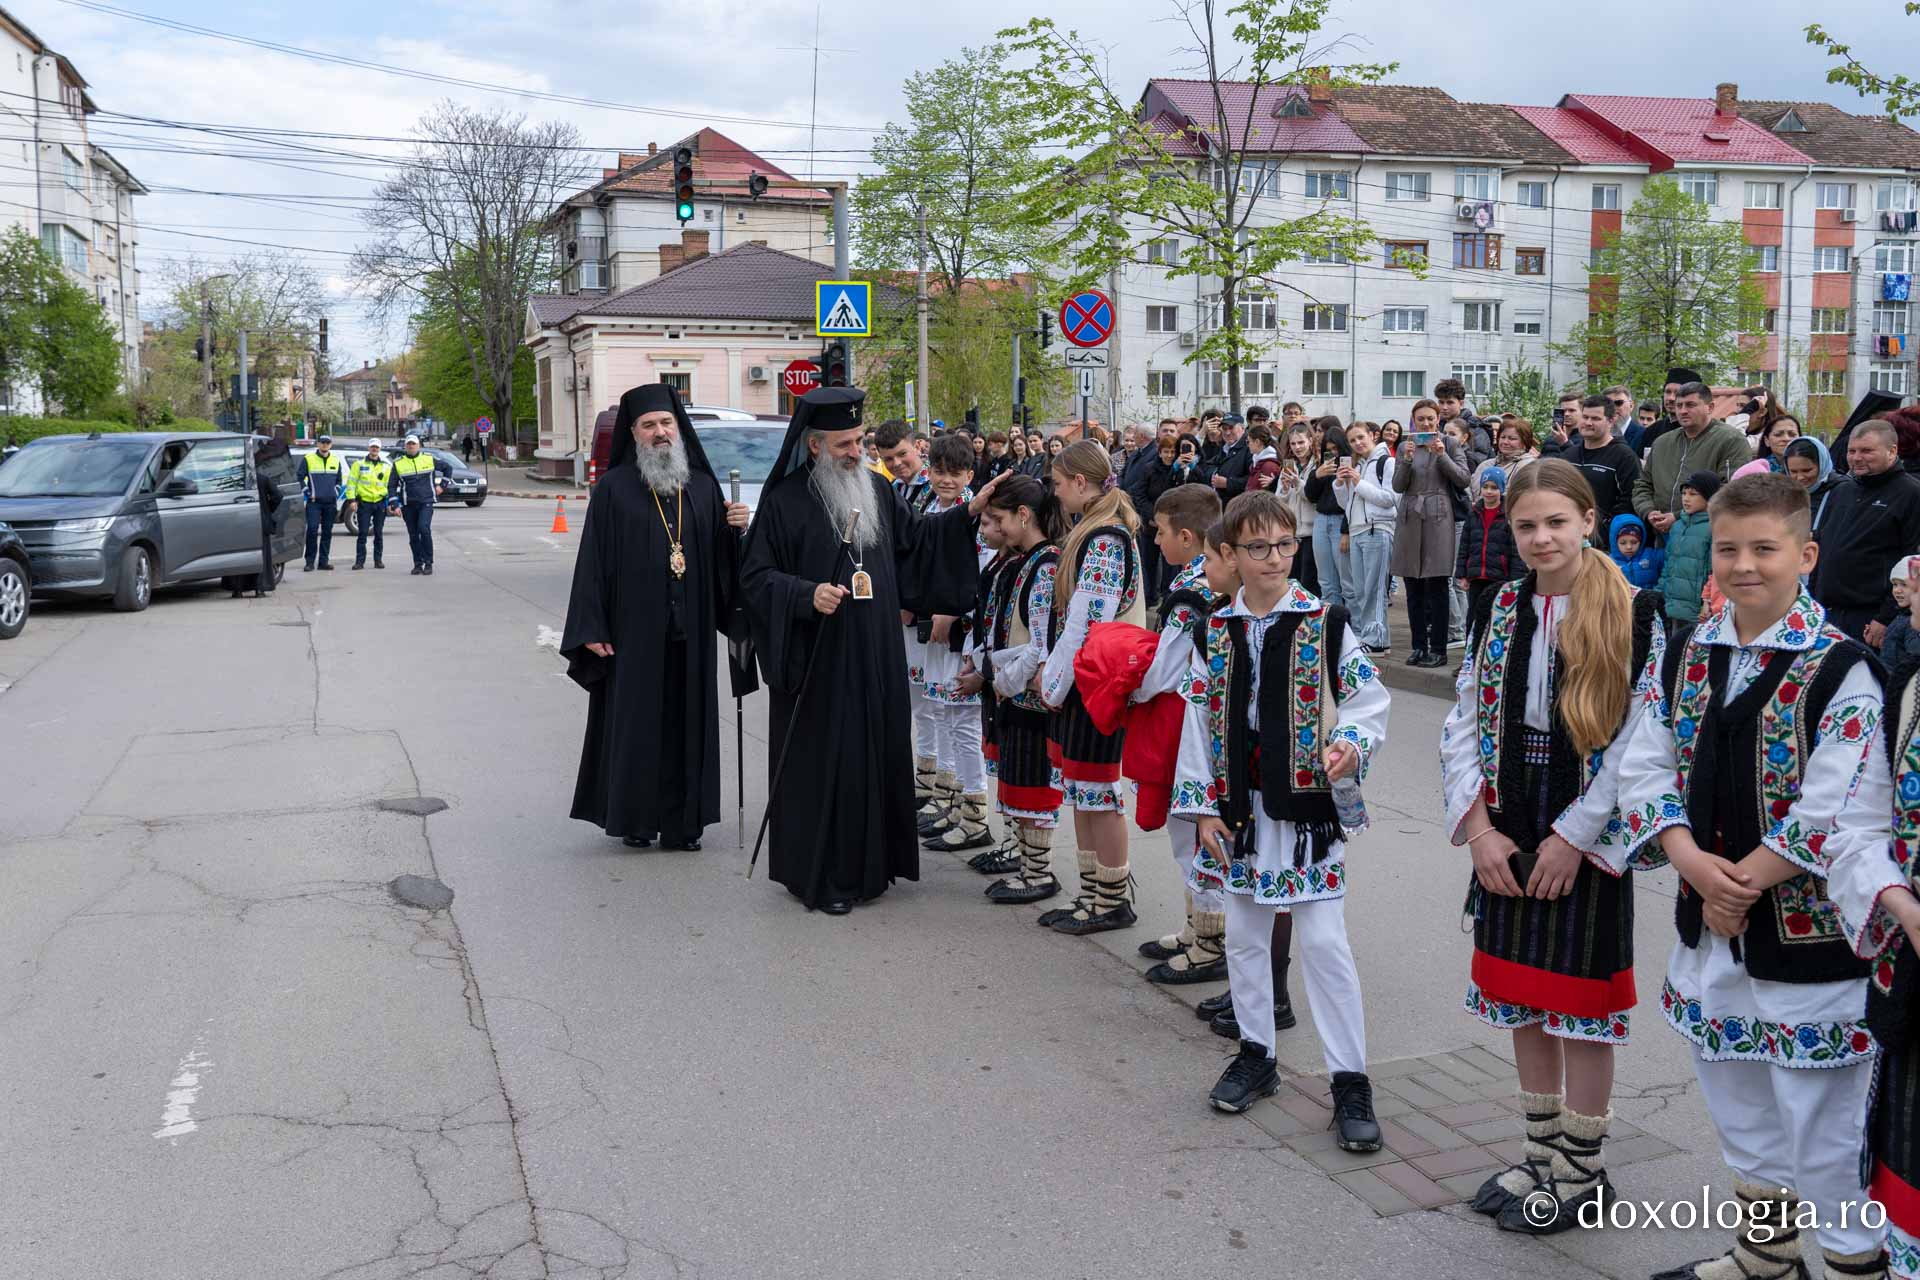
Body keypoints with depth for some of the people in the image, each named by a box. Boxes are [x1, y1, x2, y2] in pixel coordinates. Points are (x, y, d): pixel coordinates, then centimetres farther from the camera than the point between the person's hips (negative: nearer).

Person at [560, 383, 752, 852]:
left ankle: (681, 821, 17)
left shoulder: (703, 486, 9)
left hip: (689, 634, 4)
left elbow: (720, 559, 12)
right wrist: (591, 628, -12)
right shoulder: (614, 488, -2)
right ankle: (633, 819, 17)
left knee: (686, 723, 7)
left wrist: (734, 528, -8)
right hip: (634, 630, -3)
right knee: (634, 722, 3)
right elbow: (594, 559, -7)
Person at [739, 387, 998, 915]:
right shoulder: (785, 499, -7)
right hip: (816, 662, -5)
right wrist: (807, 594, -23)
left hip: (875, 658, 6)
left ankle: (866, 865, 24)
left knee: (875, 757, 10)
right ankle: (816, 874, 12)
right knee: (820, 764, -1)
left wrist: (968, 512, 9)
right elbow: (754, 575, -7)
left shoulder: (875, 489, 9)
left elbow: (915, 537, 19)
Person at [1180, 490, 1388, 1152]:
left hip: (1309, 805, -4)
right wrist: (1202, 808, 3)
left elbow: (1368, 700, -1)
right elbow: (1200, 723, 7)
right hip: (1240, 807, 4)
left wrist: (1351, 745, -22)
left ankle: (1350, 1080, 7)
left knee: (1324, 943, -3)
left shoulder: (1326, 624, -4)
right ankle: (1255, 1053, 31)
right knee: (1244, 935, 14)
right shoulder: (1215, 632, 4)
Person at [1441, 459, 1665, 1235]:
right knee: (1521, 1003, 14)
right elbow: (1462, 726, 4)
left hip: (1586, 844, -5)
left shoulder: (1635, 616, -9)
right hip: (1506, 844, 5)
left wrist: (1574, 837, -15)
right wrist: (1480, 828, -5)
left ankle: (1582, 1172, 23)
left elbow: (1639, 742, -13)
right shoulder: (1496, 612, 4)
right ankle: (1542, 1153, 32)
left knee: (1579, 1008, 5)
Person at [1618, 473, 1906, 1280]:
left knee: (1824, 1123, 3)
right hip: (1708, 930, 6)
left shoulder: (1839, 669, -14)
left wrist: (1739, 883, -15)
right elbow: (1645, 769, 1)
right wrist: (1694, 864, -14)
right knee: (1741, 1112, 22)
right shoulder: (1687, 656, 3)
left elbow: (1836, 814, -18)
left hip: (1805, 937, -6)